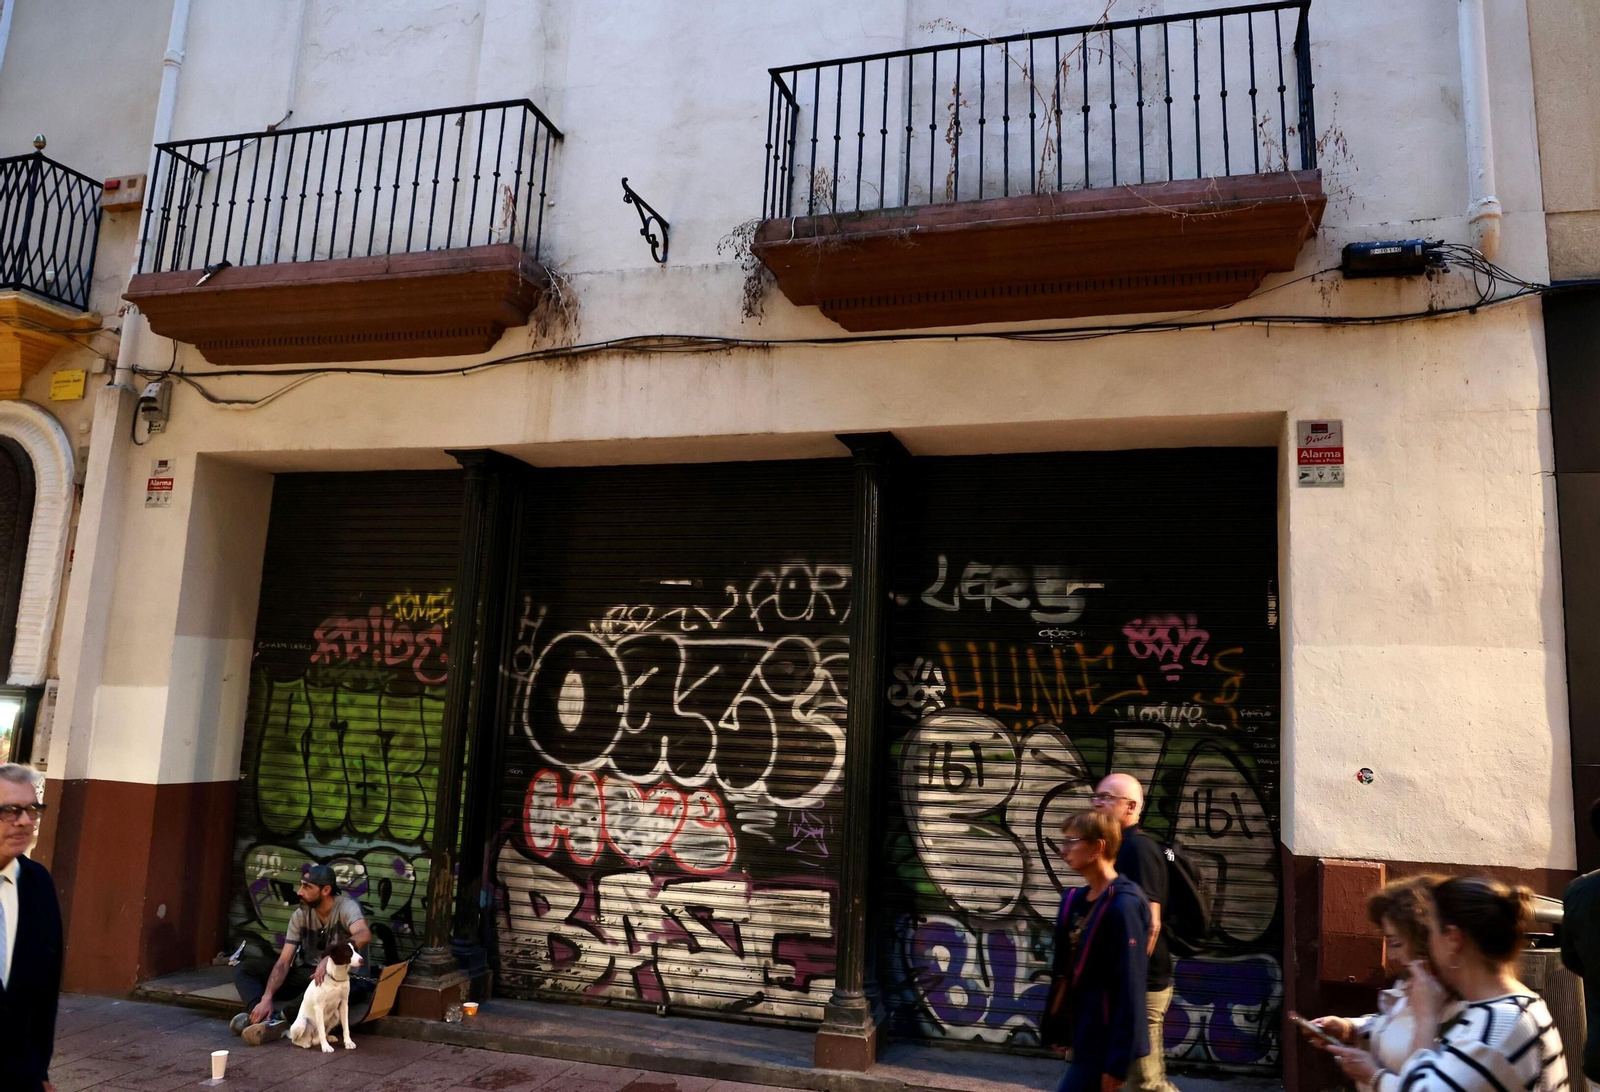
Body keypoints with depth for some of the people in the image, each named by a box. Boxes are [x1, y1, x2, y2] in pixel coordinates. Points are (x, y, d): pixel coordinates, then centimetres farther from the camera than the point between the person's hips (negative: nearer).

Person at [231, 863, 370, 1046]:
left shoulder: (346, 907, -18)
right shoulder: (300, 915, -2)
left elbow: (364, 935, -39)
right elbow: (284, 961, -8)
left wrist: (329, 958, -53)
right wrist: (266, 998, -23)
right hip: (302, 974, 6)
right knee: (244, 968, -6)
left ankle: (276, 1017, -33)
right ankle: (269, 1020, -30)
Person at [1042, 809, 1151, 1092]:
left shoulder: (1123, 906, -19)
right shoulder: (1075, 900, 6)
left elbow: (1130, 988, -21)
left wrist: (1118, 1061, -19)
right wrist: (1058, 1029, 15)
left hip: (1104, 1044, -8)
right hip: (1083, 1035, 8)